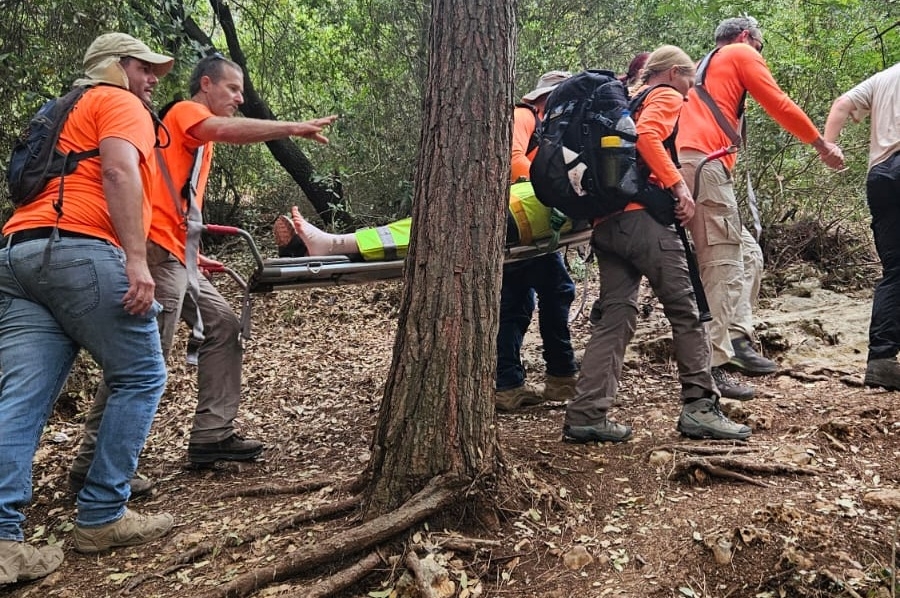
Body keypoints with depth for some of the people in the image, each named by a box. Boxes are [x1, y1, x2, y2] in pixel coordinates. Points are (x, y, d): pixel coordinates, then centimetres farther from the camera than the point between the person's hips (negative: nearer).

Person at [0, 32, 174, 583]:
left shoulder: (66, 114, 37)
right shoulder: (120, 103, 9)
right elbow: (119, 173, -11)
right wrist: (137, 260, -21)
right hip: (79, 251, -8)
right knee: (141, 376, 2)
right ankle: (103, 516, 3)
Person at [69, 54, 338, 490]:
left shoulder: (199, 136, 26)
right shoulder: (185, 112, 0)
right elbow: (225, 129, -24)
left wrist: (192, 253, 20)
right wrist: (293, 128, -24)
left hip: (176, 256, 10)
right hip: (158, 251, -10)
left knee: (223, 326, 11)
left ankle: (212, 435, 11)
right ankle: (94, 461, -5)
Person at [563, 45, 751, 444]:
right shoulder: (667, 96, 7)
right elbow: (647, 136, -15)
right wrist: (679, 185, -14)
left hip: (605, 218, 8)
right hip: (640, 215, -8)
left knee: (615, 316, 3)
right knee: (684, 308, -3)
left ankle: (586, 416, -3)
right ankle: (699, 407, -2)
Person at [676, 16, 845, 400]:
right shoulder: (742, 54, 12)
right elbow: (779, 106, 7)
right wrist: (820, 143, 18)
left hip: (686, 163, 9)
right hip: (705, 164, -9)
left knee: (748, 255, 13)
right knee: (722, 265, -12)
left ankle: (737, 340, 3)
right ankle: (714, 366, -16)